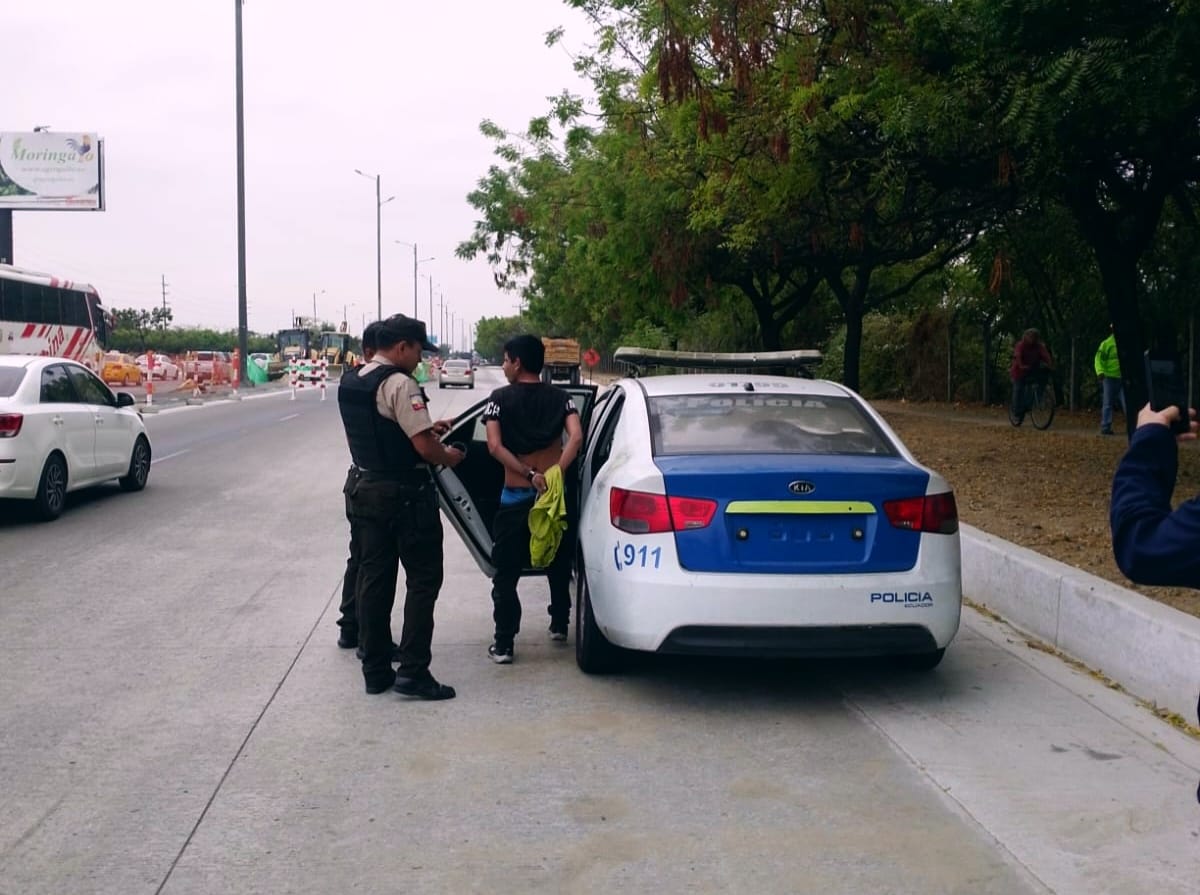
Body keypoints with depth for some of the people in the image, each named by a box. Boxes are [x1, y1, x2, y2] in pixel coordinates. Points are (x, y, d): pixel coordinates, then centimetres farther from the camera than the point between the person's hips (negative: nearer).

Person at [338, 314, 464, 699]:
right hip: (406, 494, -8)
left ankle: (375, 671, 15)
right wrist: (448, 457, -1)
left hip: (366, 490, 8)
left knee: (373, 581, 11)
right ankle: (413, 671, -2)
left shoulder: (350, 384, 10)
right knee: (423, 580, 0)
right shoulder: (399, 384, -17)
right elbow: (423, 446, -21)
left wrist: (426, 428, 18)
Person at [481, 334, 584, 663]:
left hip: (515, 496, -3)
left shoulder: (500, 398, -3)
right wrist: (555, 474, -18)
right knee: (558, 564, 23)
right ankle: (560, 624, 35)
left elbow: (495, 446, -15)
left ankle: (503, 644, -1)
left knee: (506, 573, 3)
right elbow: (576, 437, -13)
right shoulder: (560, 397, 4)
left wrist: (529, 474, -16)